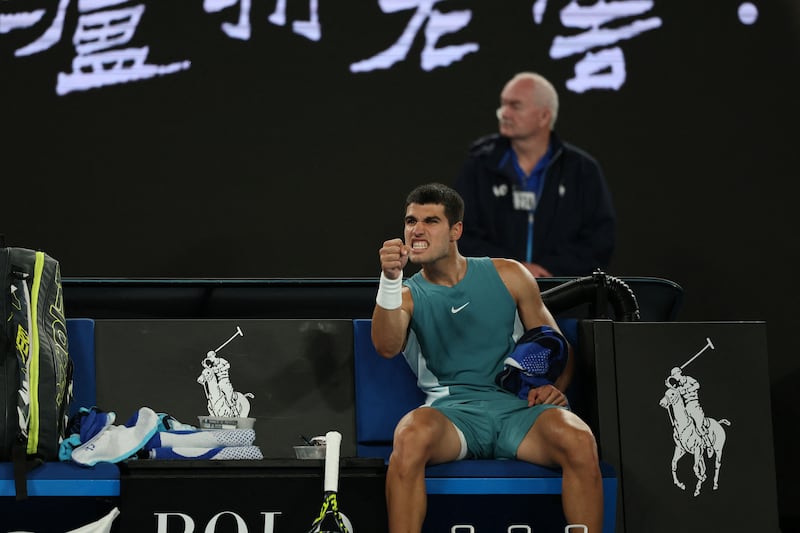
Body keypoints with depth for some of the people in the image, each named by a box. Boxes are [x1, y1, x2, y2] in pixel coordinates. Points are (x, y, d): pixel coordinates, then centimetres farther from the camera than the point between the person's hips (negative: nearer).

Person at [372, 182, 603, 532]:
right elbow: (387, 347, -9)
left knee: (579, 439, -32)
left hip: (516, 406, 1)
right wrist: (390, 280, -21)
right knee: (411, 436, -37)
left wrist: (554, 386, -3)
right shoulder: (408, 294, 13)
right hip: (451, 409, -1)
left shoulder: (508, 276, 15)